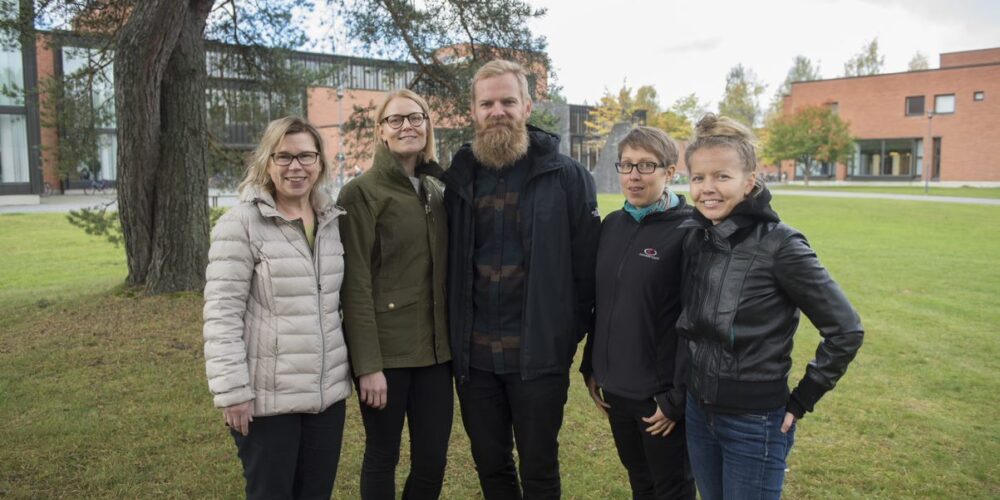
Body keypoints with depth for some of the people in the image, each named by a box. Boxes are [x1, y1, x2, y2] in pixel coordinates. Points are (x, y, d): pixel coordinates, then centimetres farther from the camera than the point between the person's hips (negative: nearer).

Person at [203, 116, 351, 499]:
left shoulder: (333, 222, 7)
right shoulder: (240, 224, -10)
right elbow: (221, 314, -13)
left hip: (327, 393, 5)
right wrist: (232, 391, -16)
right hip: (267, 398, -5)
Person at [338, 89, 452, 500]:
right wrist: (367, 365, -16)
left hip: (434, 349, 5)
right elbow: (356, 285, -12)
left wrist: (454, 340, 10)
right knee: (382, 457, 9)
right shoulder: (361, 193, -7)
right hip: (385, 350, -5)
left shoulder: (438, 191, 11)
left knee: (433, 461, 9)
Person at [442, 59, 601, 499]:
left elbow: (586, 265, -7)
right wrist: (454, 332, 3)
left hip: (539, 353, -3)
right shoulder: (458, 178, 4)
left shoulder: (565, 176, -7)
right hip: (473, 354, 4)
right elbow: (448, 263, 8)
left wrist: (572, 331, -7)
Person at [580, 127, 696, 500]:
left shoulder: (688, 232, -15)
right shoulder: (611, 225, 5)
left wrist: (678, 397, -15)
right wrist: (591, 368, 11)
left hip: (661, 392, -6)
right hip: (615, 388, 6)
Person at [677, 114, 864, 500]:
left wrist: (801, 401, -10)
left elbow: (845, 330, -13)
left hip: (756, 424, -5)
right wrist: (683, 388, 10)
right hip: (698, 413, 6)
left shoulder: (780, 245, -18)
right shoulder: (693, 239, -1)